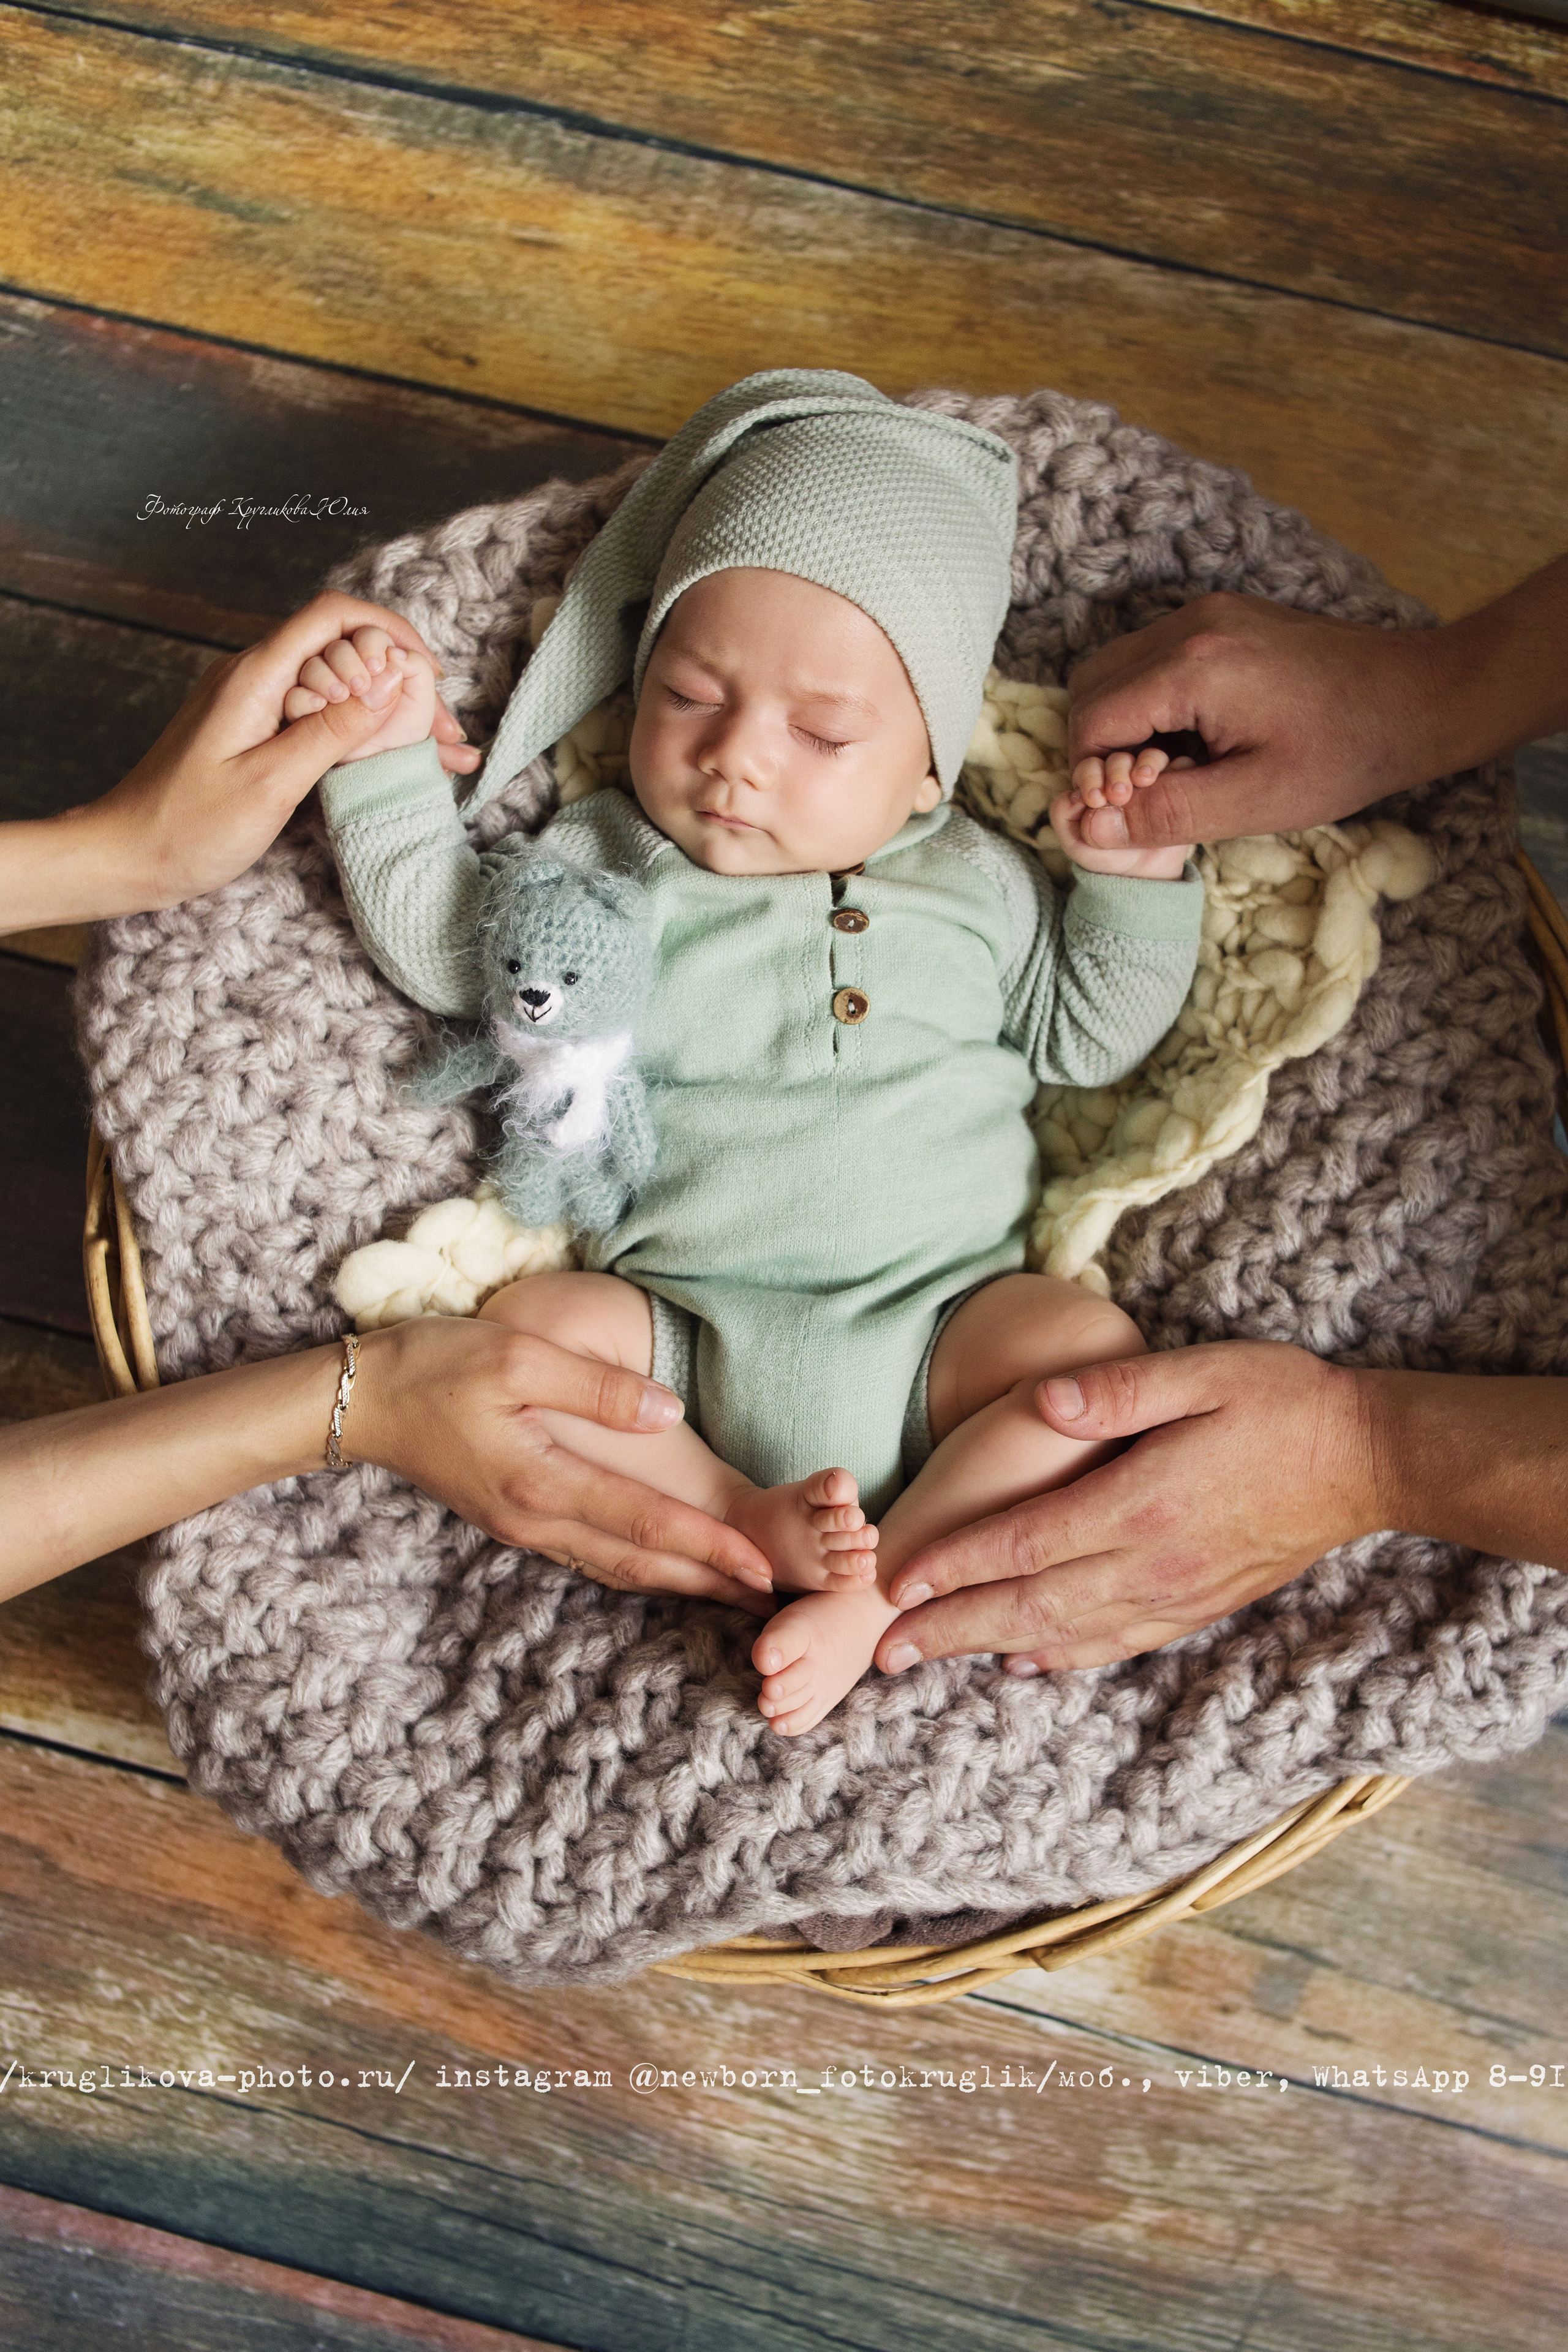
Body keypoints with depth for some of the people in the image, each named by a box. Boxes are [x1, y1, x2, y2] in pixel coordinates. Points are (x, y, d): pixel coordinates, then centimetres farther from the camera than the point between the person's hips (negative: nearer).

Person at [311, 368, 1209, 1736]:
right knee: (527, 1334, -27)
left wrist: (1128, 877, 4)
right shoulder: (600, 867, 9)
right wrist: (391, 759, 5)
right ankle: (752, 1527, -22)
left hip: (941, 1315, 1)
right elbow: (442, 944, 9)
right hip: (683, 1333, 0)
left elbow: (1089, 1037, 18)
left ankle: (881, 1592, -26)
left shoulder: (976, 885, 11)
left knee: (1096, 1351, -26)